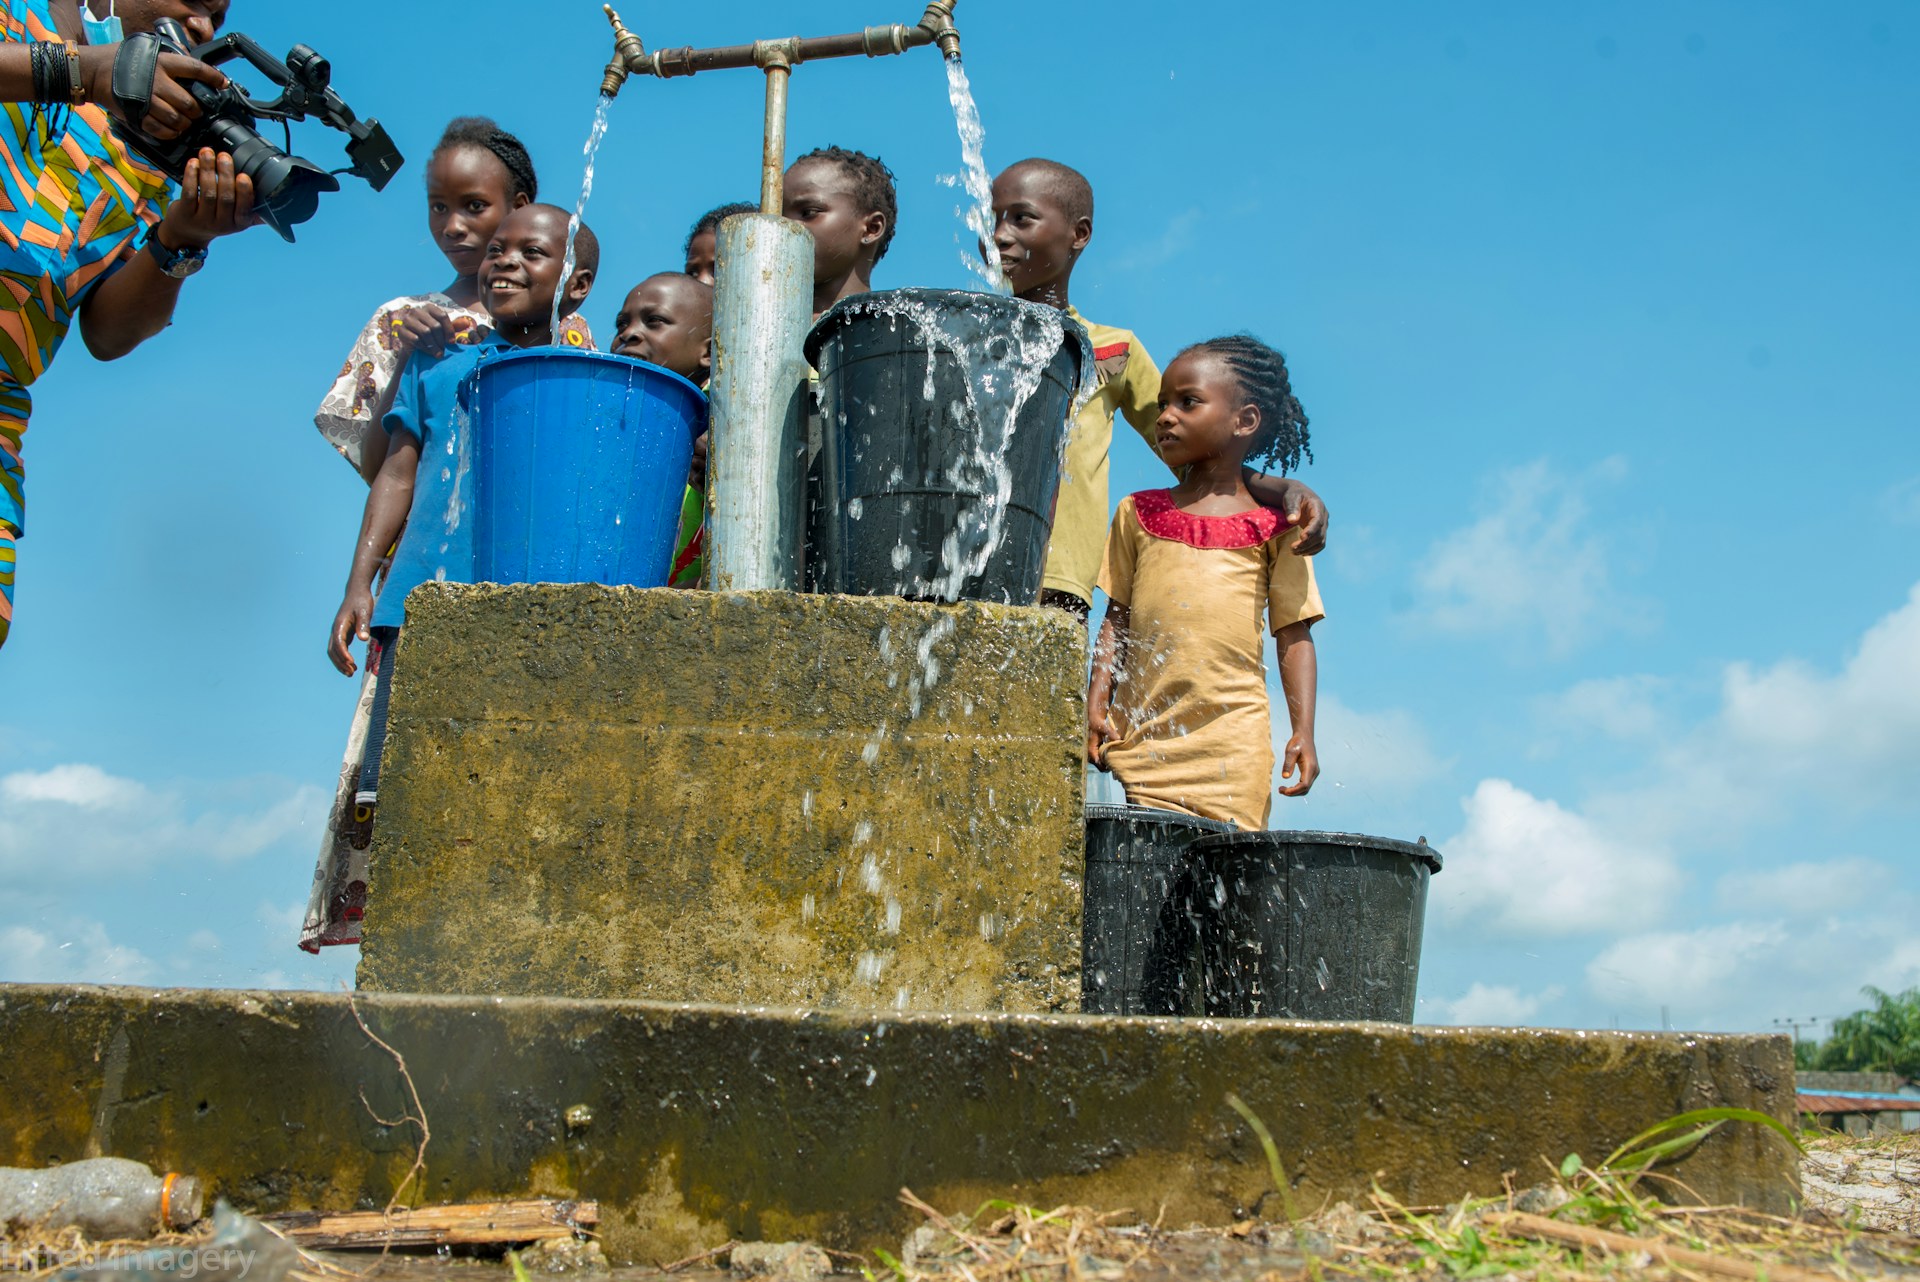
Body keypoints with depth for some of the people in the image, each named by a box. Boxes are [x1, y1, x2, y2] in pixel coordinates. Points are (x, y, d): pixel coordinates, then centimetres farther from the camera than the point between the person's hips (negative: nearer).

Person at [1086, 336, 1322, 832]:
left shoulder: (1274, 526, 7)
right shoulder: (1137, 514, 15)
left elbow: (1295, 636, 6)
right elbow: (1116, 619, 15)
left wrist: (1303, 732, -2)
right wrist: (1097, 703, 5)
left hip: (1230, 744, -2)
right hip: (1139, 737, 2)